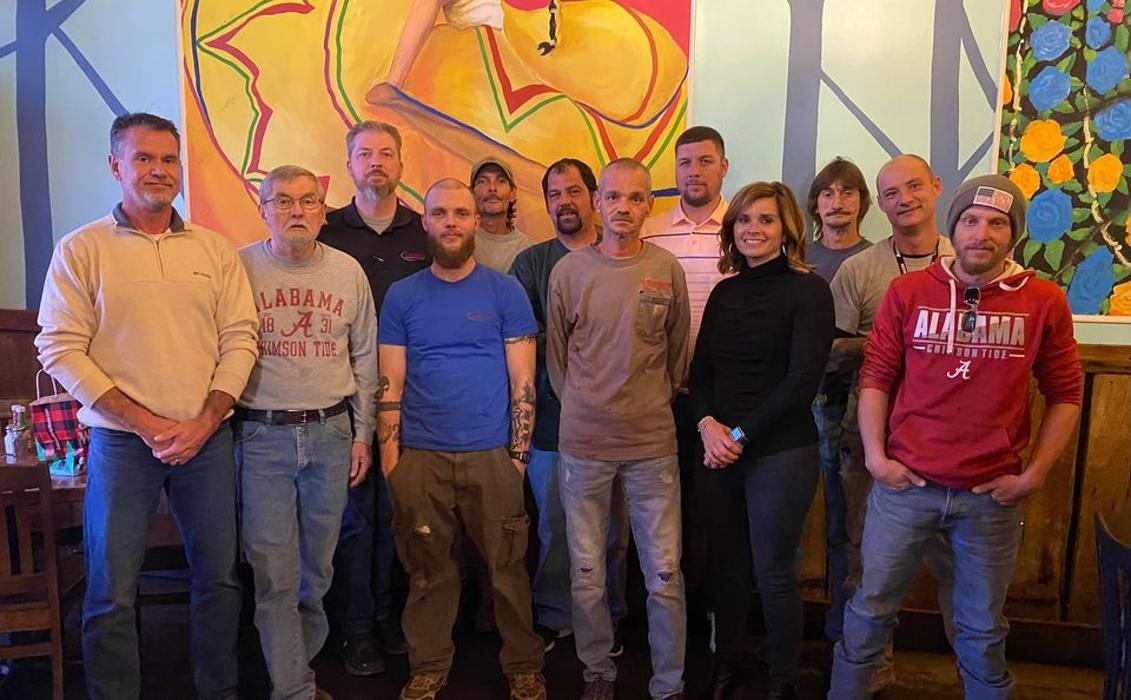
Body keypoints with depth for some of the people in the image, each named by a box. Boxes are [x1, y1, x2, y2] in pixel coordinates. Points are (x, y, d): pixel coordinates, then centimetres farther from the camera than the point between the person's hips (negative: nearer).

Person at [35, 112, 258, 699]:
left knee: (219, 578, 10)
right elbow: (60, 349, -5)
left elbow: (240, 339, 3)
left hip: (208, 440, 3)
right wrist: (146, 423, -12)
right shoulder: (82, 249, 0)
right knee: (111, 592, 5)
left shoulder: (215, 250, 7)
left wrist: (203, 422, -9)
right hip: (121, 442, -2)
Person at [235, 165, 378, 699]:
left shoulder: (348, 271, 6)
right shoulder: (240, 267, -2)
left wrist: (362, 434, 8)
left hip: (331, 432, 3)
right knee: (274, 570, -1)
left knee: (318, 563, 13)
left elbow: (364, 358, 10)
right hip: (262, 434, -2)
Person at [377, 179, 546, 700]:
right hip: (419, 457, 1)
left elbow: (522, 380, 0)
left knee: (507, 568, 6)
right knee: (427, 571, 11)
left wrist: (519, 452, -4)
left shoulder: (505, 291, 1)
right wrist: (388, 451, -3)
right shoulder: (401, 296, 5)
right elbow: (390, 382, 4)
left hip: (492, 454, -1)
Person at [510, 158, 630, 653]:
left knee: (610, 526, 9)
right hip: (553, 414, 0)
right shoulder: (531, 262, 8)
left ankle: (606, 619, 26)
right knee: (555, 525, 9)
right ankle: (554, 616, 26)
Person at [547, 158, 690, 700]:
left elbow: (678, 350, 11)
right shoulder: (568, 270, 1)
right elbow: (556, 354, 9)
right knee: (586, 573, 9)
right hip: (583, 443, 0)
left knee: (664, 573, 5)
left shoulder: (667, 270, 1)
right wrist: (581, 410, 9)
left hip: (653, 442, 0)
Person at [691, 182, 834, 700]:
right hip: (719, 450, 5)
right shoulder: (724, 292, 11)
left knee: (773, 572, 3)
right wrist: (708, 425, -10)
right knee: (726, 566, 11)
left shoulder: (808, 290, -5)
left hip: (781, 450, -4)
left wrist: (742, 434, -13)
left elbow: (803, 379, -12)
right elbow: (701, 370, 8)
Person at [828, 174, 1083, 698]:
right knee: (871, 609, 11)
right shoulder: (909, 291, -2)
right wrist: (875, 456, -5)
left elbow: (1065, 395, 4)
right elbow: (875, 376, 2)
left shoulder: (1044, 301, -2)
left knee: (982, 629, 17)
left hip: (992, 496, 0)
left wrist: (1034, 474, -2)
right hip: (904, 485, 0)